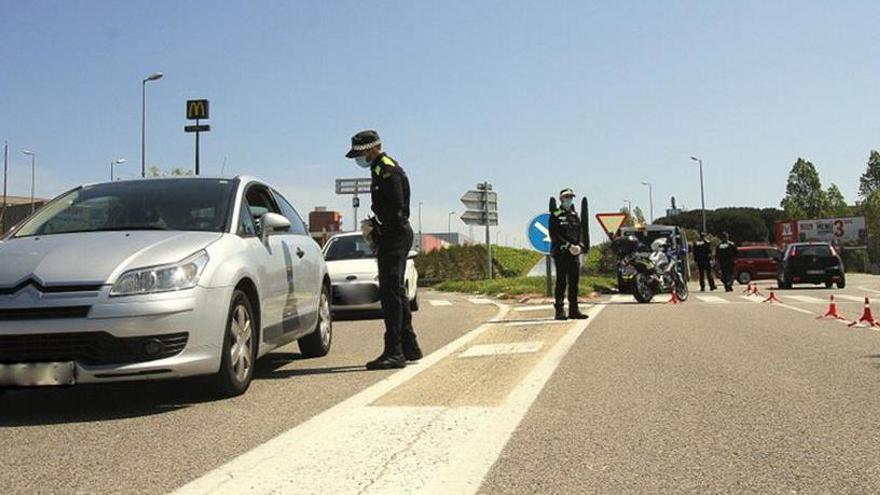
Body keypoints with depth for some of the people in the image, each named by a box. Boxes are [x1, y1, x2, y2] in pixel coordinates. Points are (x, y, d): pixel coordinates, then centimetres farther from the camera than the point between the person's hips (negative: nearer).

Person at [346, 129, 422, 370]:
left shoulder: (387, 170, -12)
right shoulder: (382, 169, 20)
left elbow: (396, 208, -21)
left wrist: (375, 230, -14)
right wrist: (373, 225, 9)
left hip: (394, 238, -11)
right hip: (392, 238, 11)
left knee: (390, 293, -13)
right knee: (395, 292, 15)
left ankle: (394, 352, -14)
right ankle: (409, 347, 22)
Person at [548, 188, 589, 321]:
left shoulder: (575, 215, 18)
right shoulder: (555, 215, -1)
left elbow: (580, 232, 15)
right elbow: (554, 235, -9)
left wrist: (580, 245, -4)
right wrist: (568, 246, -16)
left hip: (574, 253, 6)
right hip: (561, 253, -6)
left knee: (574, 282, 5)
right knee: (561, 282, -5)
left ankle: (574, 310, 10)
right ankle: (560, 311, -4)